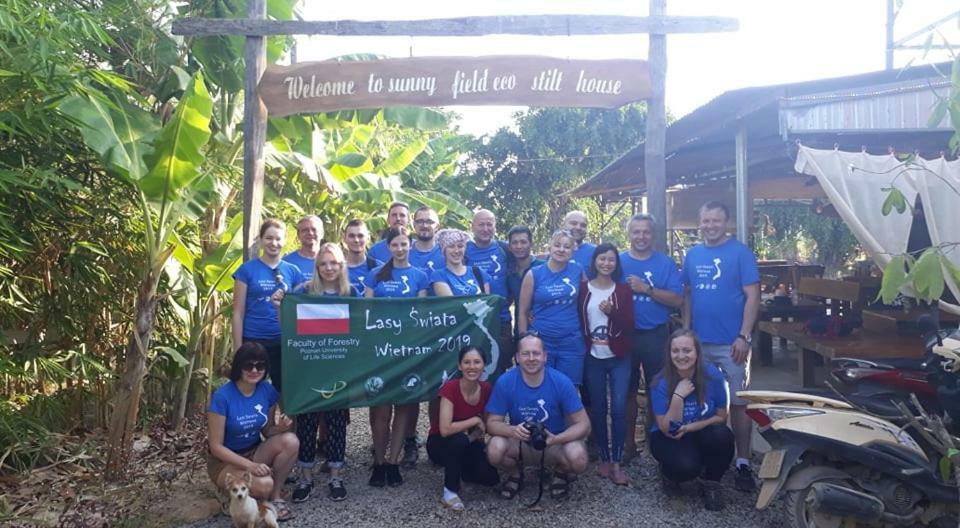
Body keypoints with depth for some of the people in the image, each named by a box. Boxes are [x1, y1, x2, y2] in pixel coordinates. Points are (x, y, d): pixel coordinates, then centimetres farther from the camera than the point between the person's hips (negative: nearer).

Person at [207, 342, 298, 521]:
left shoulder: (267, 390, -7)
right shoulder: (222, 396, -23)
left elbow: (267, 432, 5)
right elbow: (215, 446, -19)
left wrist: (279, 428, -20)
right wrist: (250, 465, -30)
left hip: (255, 452, 5)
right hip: (225, 461, -5)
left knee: (290, 441, -24)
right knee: (263, 485, -33)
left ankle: (275, 496, -6)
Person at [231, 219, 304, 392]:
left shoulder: (293, 271, 6)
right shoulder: (247, 269, -1)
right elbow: (238, 313, -1)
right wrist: (238, 349, -5)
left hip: (285, 341, 2)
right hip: (254, 341, -2)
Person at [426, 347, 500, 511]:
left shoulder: (486, 389, -12)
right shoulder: (450, 388, -27)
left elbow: (485, 424, 3)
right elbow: (445, 429, -36)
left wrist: (475, 434, -18)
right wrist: (475, 420, -27)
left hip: (468, 444, 5)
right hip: (440, 444, -5)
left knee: (490, 477, -15)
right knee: (459, 439, -37)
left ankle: (462, 470, 18)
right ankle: (450, 491, -16)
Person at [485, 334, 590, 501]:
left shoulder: (561, 382, -19)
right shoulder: (504, 382, -17)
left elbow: (583, 424, -16)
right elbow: (492, 423, -13)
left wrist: (556, 439, -34)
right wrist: (512, 430, -35)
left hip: (556, 444, -1)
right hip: (520, 444, 1)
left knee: (578, 459, -32)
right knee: (495, 450, -30)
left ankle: (561, 473, 7)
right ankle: (515, 474, 6)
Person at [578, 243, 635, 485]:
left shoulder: (623, 290, 4)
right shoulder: (583, 288, 3)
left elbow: (629, 326, -1)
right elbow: (577, 320, 5)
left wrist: (612, 312, -16)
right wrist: (586, 342, -6)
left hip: (619, 358, 0)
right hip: (593, 358, 0)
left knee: (618, 409, -7)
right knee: (597, 409, 5)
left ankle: (617, 463, 0)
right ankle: (604, 458, 17)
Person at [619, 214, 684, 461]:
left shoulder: (666, 263, 1)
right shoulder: (617, 262, 3)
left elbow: (677, 300, -8)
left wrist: (646, 288, -18)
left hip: (656, 336, -1)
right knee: (628, 391, 10)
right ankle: (629, 443, 23)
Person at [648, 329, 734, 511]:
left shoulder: (713, 375, -16)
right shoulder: (661, 383, -20)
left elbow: (721, 417, -5)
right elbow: (668, 430, -19)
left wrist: (690, 427, -20)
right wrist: (678, 396, -31)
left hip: (702, 435, 2)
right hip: (669, 439, -2)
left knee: (723, 436, -31)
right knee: (687, 466, -32)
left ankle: (712, 484, -3)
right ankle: (669, 473, 7)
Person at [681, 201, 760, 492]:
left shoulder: (740, 252, -5)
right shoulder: (693, 254, 9)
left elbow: (752, 296, -9)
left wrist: (744, 336, -15)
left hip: (731, 343, -4)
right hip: (698, 342, 5)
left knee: (738, 403, 2)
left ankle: (743, 462, 12)